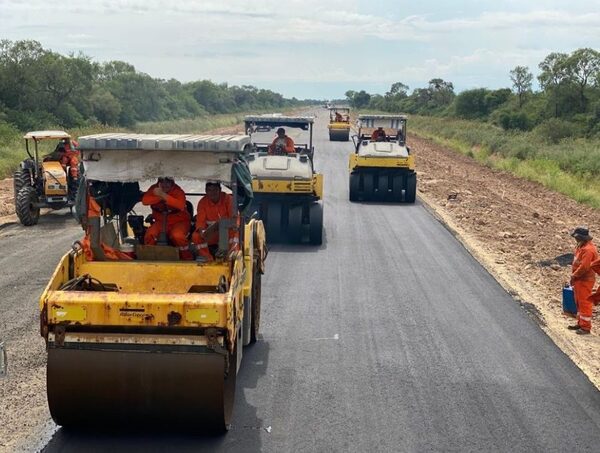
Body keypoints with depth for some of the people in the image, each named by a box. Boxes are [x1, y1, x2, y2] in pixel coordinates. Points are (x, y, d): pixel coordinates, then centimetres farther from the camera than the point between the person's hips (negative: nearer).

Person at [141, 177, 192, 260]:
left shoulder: (177, 191, -15)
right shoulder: (154, 188, -3)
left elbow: (181, 205, -35)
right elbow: (144, 200, -18)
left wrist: (164, 195, -40)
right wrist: (159, 197, -32)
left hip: (179, 221, -4)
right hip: (161, 221, 4)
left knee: (177, 236, -33)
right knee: (149, 235, -22)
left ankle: (187, 258, -10)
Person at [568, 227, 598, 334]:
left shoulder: (588, 249, -21)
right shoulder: (581, 246, 11)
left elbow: (584, 267, -26)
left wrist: (574, 275, -13)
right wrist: (573, 275, 8)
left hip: (585, 281, -10)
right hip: (578, 280, 10)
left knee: (584, 303, -4)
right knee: (579, 302, 17)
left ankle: (586, 327, 2)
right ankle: (580, 323, 28)